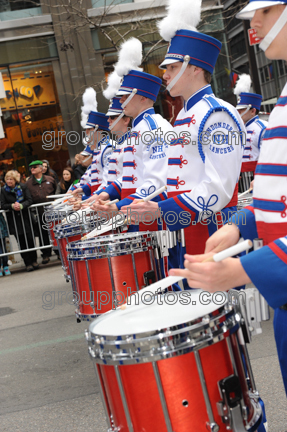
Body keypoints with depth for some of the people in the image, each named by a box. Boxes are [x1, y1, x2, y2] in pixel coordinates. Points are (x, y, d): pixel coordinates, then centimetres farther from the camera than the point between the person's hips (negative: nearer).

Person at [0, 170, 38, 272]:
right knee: (21, 242, -1)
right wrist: (12, 206, -18)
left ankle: (34, 261, 13)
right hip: (13, 219, 0)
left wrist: (21, 205, -20)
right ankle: (28, 263, 4)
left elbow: (29, 200, -2)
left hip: (25, 217, 0)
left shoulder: (23, 186, 2)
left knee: (30, 239, -2)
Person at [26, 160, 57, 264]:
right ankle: (46, 255, 13)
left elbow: (56, 191, 14)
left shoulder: (50, 179, 7)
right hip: (39, 212, 0)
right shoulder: (28, 183, 7)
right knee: (43, 234, 3)